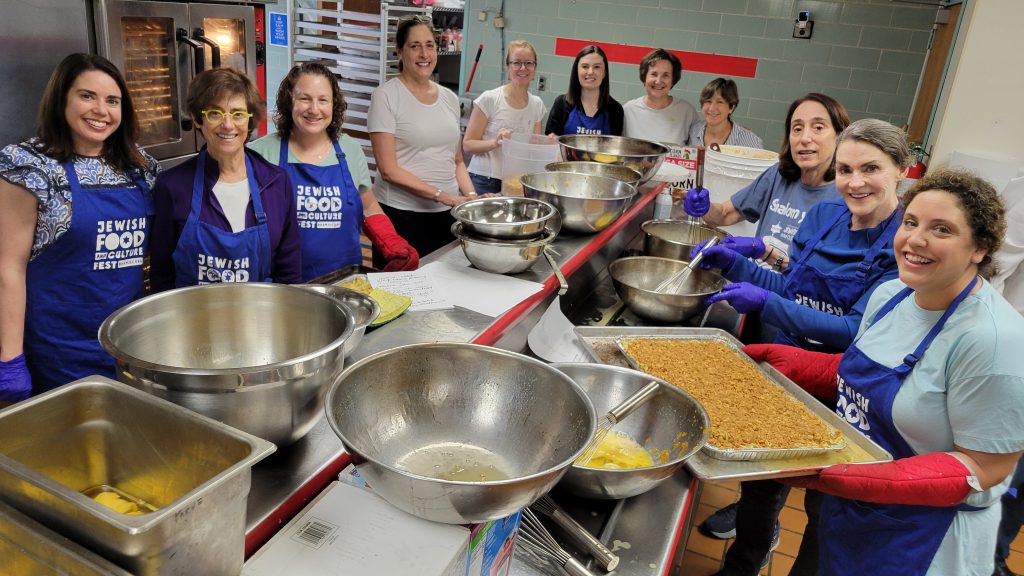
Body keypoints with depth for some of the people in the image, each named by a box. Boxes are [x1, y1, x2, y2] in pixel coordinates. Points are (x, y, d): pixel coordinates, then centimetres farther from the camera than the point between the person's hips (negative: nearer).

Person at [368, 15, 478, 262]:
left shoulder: (449, 98, 10)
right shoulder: (386, 96, -7)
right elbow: (388, 169, -13)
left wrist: (471, 195, -3)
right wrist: (442, 195, -18)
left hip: (447, 214, 5)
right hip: (400, 214, -5)